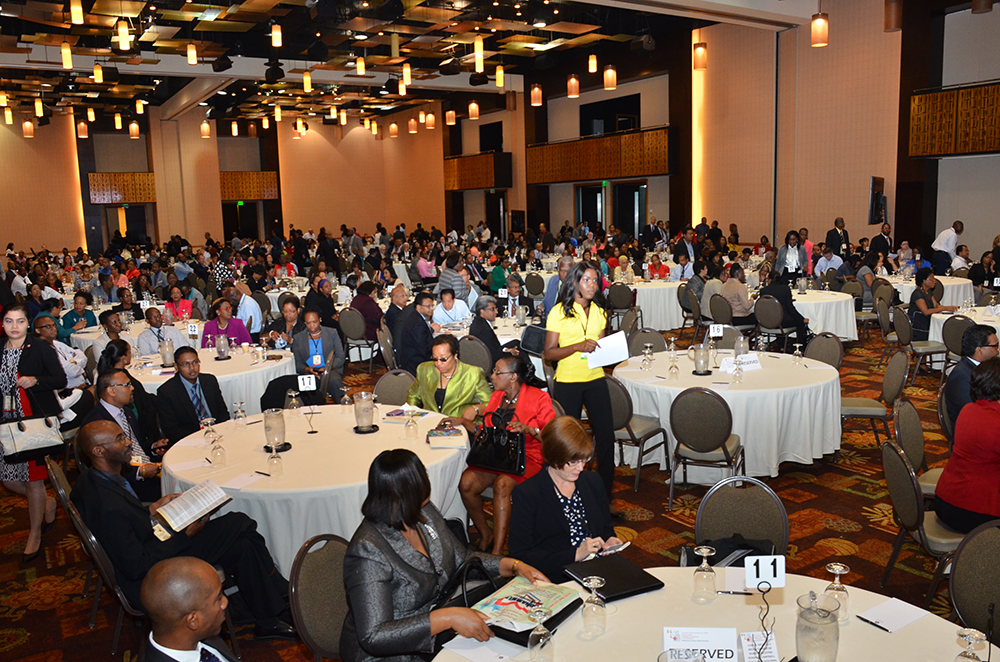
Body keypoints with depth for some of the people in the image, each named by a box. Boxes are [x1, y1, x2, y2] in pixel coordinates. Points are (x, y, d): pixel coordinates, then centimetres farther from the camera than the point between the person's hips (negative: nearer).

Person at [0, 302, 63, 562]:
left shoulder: (40, 348, -6)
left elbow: (60, 381, -6)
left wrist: (35, 381, -22)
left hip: (38, 421, -5)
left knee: (33, 478, 0)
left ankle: (35, 534, 17)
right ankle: (47, 504, 34)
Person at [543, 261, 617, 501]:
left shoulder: (599, 311, 9)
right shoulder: (559, 312, -6)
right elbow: (549, 353, -9)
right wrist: (578, 347, -21)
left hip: (596, 380, 4)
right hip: (567, 382, -4)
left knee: (606, 435, 1)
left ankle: (605, 493, 16)